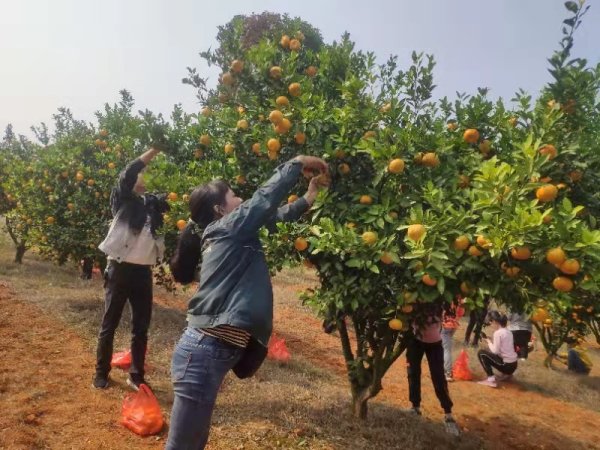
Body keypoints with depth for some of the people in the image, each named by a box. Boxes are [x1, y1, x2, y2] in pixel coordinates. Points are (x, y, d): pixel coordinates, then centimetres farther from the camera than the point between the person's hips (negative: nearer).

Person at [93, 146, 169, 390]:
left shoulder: (151, 203, 11)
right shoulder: (122, 201, -1)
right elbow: (128, 173, -17)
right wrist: (154, 150, -17)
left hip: (143, 271, 4)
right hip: (120, 269, -4)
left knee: (141, 326, 9)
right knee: (110, 324, 9)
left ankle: (136, 375, 22)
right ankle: (101, 372, 27)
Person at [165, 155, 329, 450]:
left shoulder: (224, 236, 19)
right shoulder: (228, 227, -6)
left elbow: (274, 215, 25)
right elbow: (267, 196, -4)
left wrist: (309, 197, 29)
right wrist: (299, 162, 9)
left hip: (208, 349, 10)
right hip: (206, 352, -10)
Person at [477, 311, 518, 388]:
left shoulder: (498, 333, -16)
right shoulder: (508, 332, 9)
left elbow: (495, 351, -16)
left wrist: (489, 342, -3)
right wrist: (492, 342, 10)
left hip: (506, 365, -9)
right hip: (513, 364, 9)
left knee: (481, 353, -5)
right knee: (490, 353, 26)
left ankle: (491, 380, -9)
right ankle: (506, 374, 22)